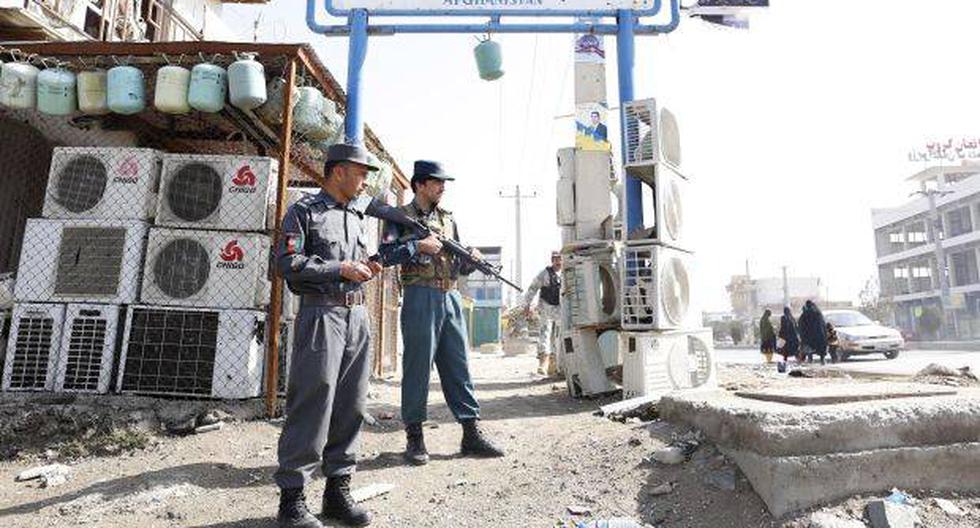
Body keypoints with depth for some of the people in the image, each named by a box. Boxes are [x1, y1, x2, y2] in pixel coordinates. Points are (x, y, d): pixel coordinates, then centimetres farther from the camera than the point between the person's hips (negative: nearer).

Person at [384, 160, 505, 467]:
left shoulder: (448, 219, 20)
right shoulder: (401, 216, 4)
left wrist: (471, 260, -2)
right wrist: (418, 245, -20)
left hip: (451, 298, 6)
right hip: (420, 299, -5)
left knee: (458, 367, 7)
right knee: (417, 367, 0)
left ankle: (471, 433, 13)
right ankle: (414, 438, 11)